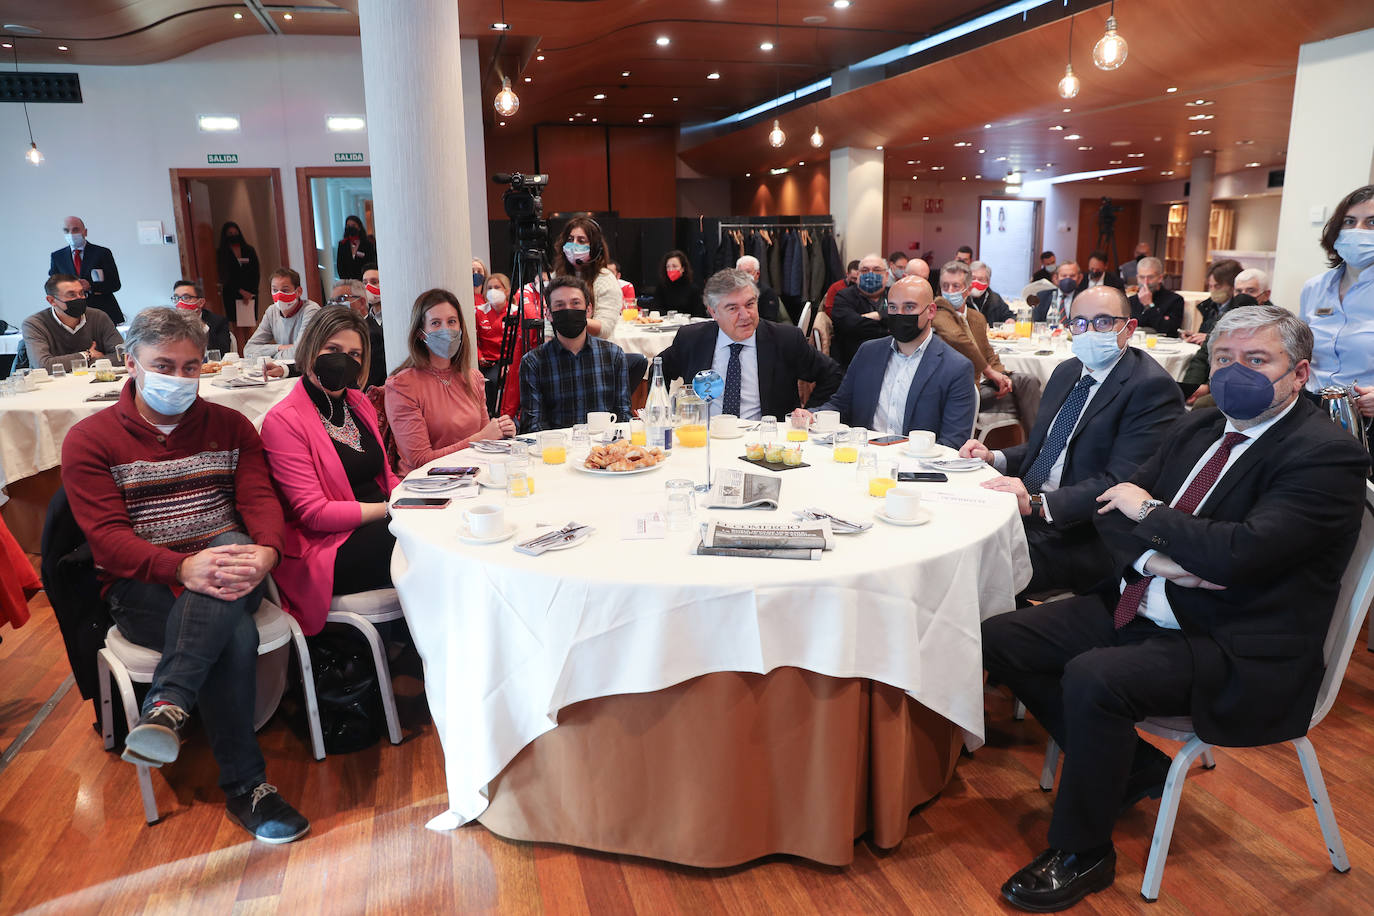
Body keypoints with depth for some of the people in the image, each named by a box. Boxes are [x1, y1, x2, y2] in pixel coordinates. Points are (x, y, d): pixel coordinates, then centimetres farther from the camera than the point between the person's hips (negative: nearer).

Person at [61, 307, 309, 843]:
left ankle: (165, 708, -40)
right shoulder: (89, 440, 3)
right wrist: (184, 568, -30)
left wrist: (264, 553, -26)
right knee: (234, 635, -32)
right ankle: (245, 788, -24)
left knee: (233, 553, -36)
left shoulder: (230, 426, 12)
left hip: (226, 575, 2)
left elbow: (261, 499, -1)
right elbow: (108, 537, -9)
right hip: (141, 588, -2)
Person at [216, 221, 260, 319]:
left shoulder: (249, 250, 10)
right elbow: (225, 277, -1)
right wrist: (241, 291, -12)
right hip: (232, 295, -1)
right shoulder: (222, 254, 6)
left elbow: (256, 273, 6)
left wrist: (251, 292, -6)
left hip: (251, 294, 1)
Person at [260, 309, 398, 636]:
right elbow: (314, 513, -13)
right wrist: (390, 509, -17)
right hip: (326, 549, -7)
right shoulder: (283, 420, -8)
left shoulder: (359, 402, 14)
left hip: (375, 527, 7)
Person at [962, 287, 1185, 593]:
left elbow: (1122, 483, -20)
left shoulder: (1153, 387, -10)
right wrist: (994, 457, 4)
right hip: (1026, 506, 8)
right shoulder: (1066, 372, 17)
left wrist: (1037, 503, -31)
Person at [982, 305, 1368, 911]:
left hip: (1234, 648, -8)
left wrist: (1148, 511, -11)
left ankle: (1081, 856, -7)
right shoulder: (1197, 428, 11)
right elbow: (1114, 512, 8)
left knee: (1093, 677, -32)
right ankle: (1133, 768, 14)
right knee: (1000, 638, -2)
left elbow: (1241, 552, -27)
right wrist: (1157, 559, -13)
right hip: (1143, 608, 8)